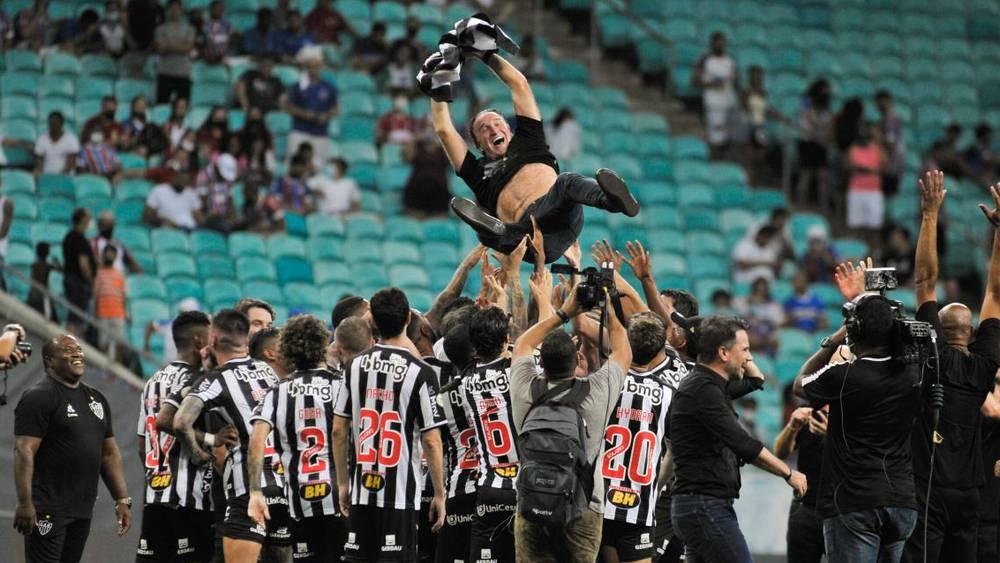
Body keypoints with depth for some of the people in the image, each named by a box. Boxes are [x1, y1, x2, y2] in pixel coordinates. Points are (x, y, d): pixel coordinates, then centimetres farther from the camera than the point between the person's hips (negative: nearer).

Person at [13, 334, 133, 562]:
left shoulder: (96, 398, 17)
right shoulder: (39, 397, -8)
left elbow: (109, 454, 21)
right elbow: (24, 452, -17)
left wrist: (123, 500, 14)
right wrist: (24, 503, -25)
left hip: (82, 510, 8)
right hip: (48, 510, -8)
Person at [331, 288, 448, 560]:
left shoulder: (355, 366, 4)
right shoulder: (419, 372, -9)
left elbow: (339, 430, 8)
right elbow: (431, 441, -9)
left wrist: (343, 482, 19)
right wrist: (440, 494, 0)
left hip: (361, 490, 4)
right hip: (400, 494, -4)